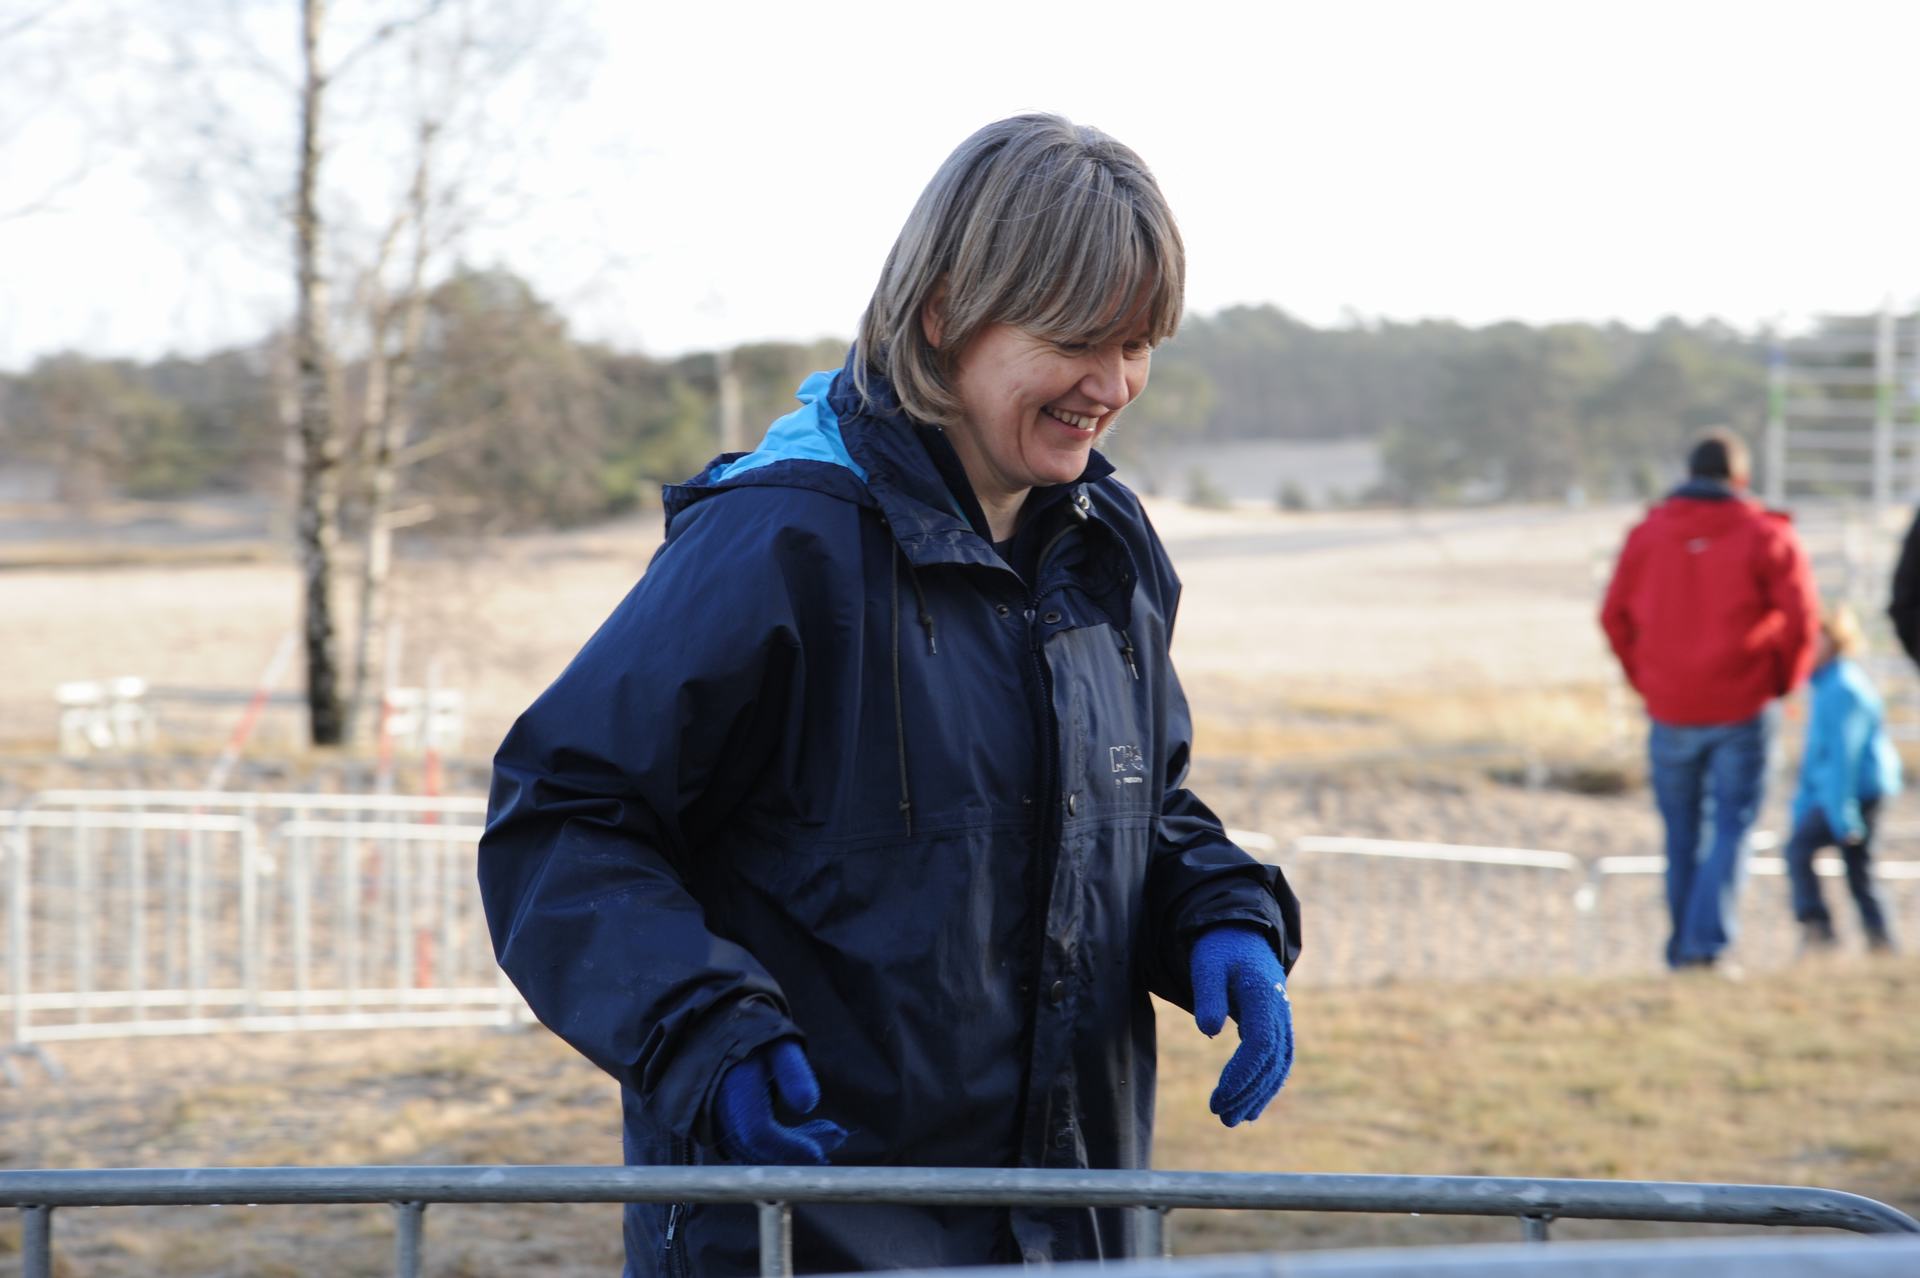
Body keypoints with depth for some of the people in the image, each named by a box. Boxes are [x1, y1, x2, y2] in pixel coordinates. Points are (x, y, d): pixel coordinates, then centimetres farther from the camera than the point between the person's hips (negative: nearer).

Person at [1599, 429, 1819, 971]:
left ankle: (1683, 947, 18)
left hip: (1671, 709, 3)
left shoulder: (1647, 533, 5)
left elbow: (1615, 616, 5)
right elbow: (1801, 618, -9)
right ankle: (1708, 940, -13)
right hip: (1743, 708, -3)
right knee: (1733, 829, 1)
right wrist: (1780, 681, 6)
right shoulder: (1767, 536, -4)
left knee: (1681, 833, 13)